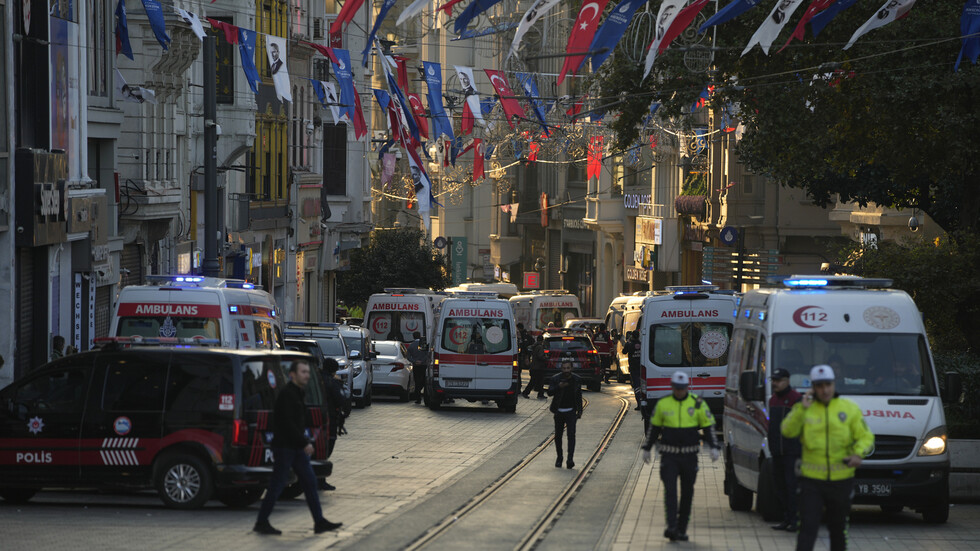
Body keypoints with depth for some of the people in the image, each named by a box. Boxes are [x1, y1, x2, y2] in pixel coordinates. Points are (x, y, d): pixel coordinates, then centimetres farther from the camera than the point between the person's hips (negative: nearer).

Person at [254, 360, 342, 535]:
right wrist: (304, 443, -20)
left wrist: (305, 442, 14)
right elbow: (287, 423, -21)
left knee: (310, 483, 5)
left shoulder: (297, 393, 16)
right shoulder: (287, 394, -15)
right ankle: (261, 523, 4)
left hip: (297, 448, 10)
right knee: (277, 485, -4)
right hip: (284, 447, -10)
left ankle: (319, 522, 6)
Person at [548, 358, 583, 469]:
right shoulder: (555, 379, -6)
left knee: (571, 434, -14)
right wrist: (559, 387, -33)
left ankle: (570, 460, -21)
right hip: (559, 412, 0)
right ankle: (559, 458, 25)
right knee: (558, 435, 7)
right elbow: (549, 392, -15)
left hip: (571, 411, 0)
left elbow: (579, 396, 12)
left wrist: (579, 411, 10)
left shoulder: (576, 380, 1)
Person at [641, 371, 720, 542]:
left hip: (689, 456, 1)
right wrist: (647, 448, 14)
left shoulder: (697, 404, 0)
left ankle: (681, 529, 16)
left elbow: (708, 426, 4)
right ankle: (671, 526, -20)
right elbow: (654, 427, 12)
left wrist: (713, 447, -8)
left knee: (687, 492, 7)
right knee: (670, 490, -13)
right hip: (669, 455, -1)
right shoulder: (662, 404, 1)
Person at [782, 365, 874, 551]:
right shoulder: (803, 408, 3)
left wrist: (858, 454, -15)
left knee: (839, 528, 12)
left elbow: (865, 436, 4)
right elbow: (788, 431, -10)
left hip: (841, 479, 1)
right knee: (808, 528, -9)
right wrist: (802, 409, -20)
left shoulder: (849, 408, 5)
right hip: (811, 479, -1)